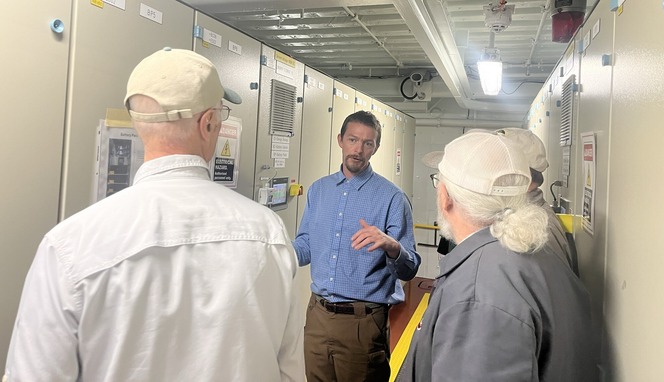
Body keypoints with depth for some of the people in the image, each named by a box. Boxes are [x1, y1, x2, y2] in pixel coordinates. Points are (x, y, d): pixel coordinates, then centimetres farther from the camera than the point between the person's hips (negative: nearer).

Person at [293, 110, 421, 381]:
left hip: (363, 321, -4)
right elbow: (305, 246, 12)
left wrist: (391, 245, -32)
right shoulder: (318, 189, 7)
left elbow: (409, 270, -12)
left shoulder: (391, 197, -10)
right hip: (318, 314, 5)